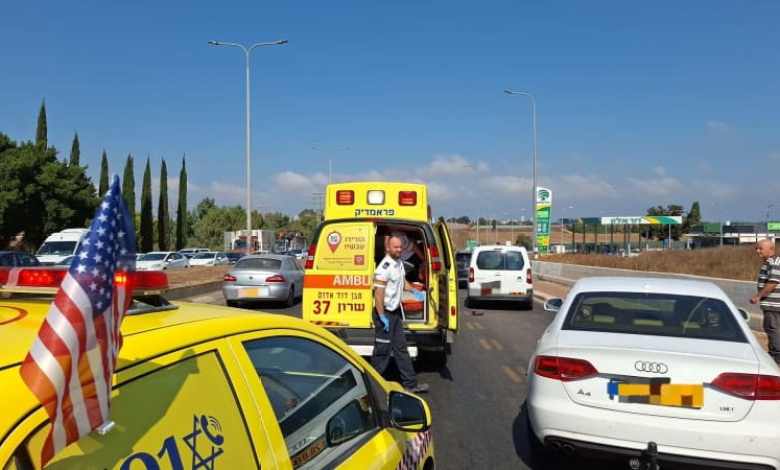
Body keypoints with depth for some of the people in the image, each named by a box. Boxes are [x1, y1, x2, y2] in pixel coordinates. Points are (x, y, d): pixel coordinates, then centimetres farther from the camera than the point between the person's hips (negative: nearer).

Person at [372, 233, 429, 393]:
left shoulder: (399, 263, 7)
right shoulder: (385, 267, -22)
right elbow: (378, 293, -24)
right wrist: (382, 317, -25)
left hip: (395, 312, 9)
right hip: (385, 313, -9)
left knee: (401, 348, 13)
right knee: (383, 351, 0)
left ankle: (410, 383, 21)